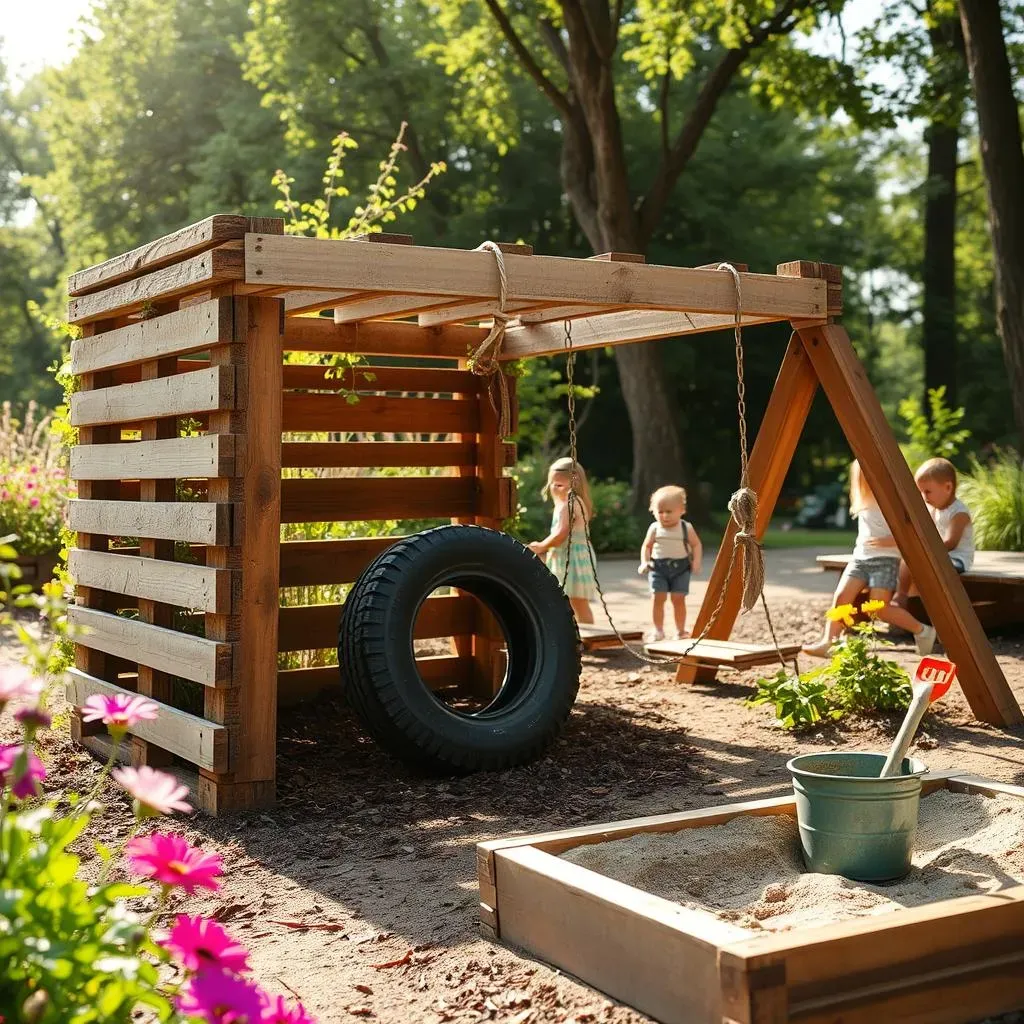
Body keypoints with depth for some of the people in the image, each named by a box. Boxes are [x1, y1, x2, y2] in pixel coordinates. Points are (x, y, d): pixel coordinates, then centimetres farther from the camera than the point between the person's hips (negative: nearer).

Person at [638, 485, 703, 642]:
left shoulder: (686, 528, 1)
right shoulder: (654, 529, 4)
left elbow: (696, 545, 7)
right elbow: (647, 546, 11)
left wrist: (696, 562, -7)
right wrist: (644, 562, -3)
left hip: (680, 567, -1)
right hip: (658, 567, 1)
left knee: (678, 599, -2)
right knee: (657, 598, -6)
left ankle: (680, 630, 11)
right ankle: (658, 630, 4)